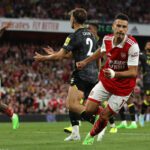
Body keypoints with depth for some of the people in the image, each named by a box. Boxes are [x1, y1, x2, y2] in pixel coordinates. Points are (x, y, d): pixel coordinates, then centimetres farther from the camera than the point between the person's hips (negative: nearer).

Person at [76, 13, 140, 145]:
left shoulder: (132, 46, -29)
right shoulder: (107, 39, -12)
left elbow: (134, 72, -31)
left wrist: (114, 74, -45)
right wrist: (85, 62, 14)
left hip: (123, 88, -4)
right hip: (105, 81, 4)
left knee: (104, 116, 2)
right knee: (88, 110, -3)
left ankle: (91, 136, 33)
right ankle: (105, 111, 32)